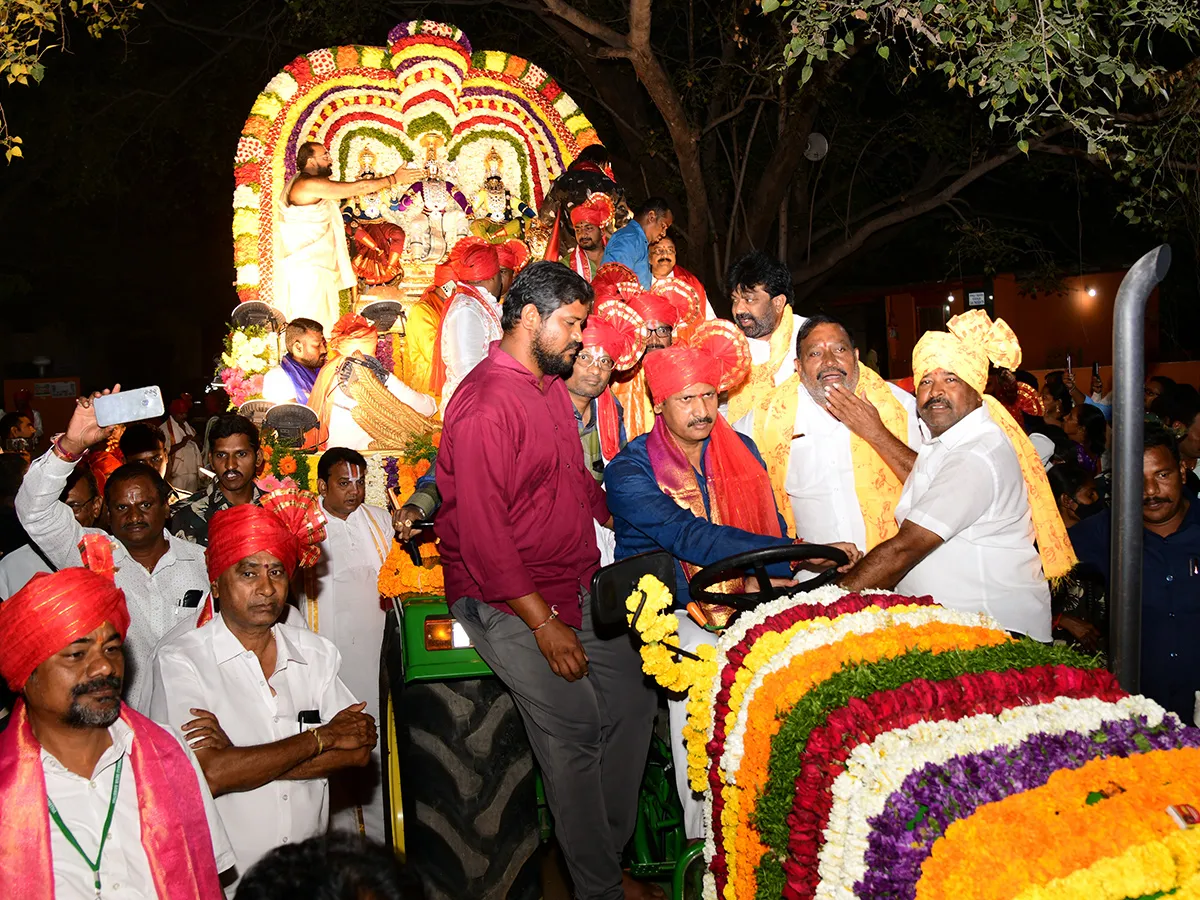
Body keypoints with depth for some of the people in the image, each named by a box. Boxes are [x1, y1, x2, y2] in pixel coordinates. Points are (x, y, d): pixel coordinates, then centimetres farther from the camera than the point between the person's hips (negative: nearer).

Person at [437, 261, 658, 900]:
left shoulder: (551, 385, 13)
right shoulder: (484, 404, -17)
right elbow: (482, 531, -21)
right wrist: (544, 624, -20)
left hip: (576, 585, 9)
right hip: (505, 602, -9)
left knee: (633, 700, 5)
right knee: (575, 727, -11)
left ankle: (610, 848, 22)